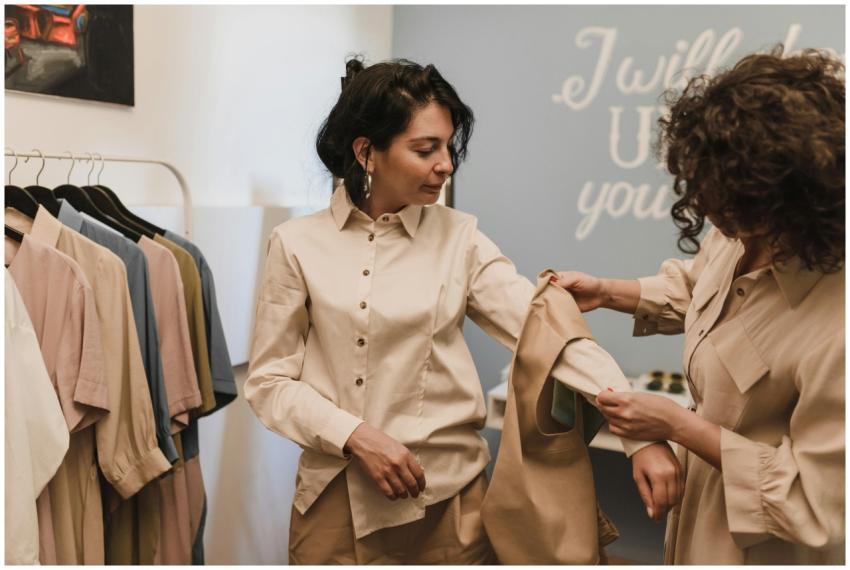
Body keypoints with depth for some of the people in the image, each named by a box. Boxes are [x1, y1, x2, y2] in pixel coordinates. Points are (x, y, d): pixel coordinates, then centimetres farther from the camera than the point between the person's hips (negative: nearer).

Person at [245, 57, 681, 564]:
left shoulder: (459, 239, -2)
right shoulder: (298, 245, -3)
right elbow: (270, 380, -1)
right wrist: (354, 436, -16)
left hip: (445, 500, 1)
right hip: (334, 501, 0)